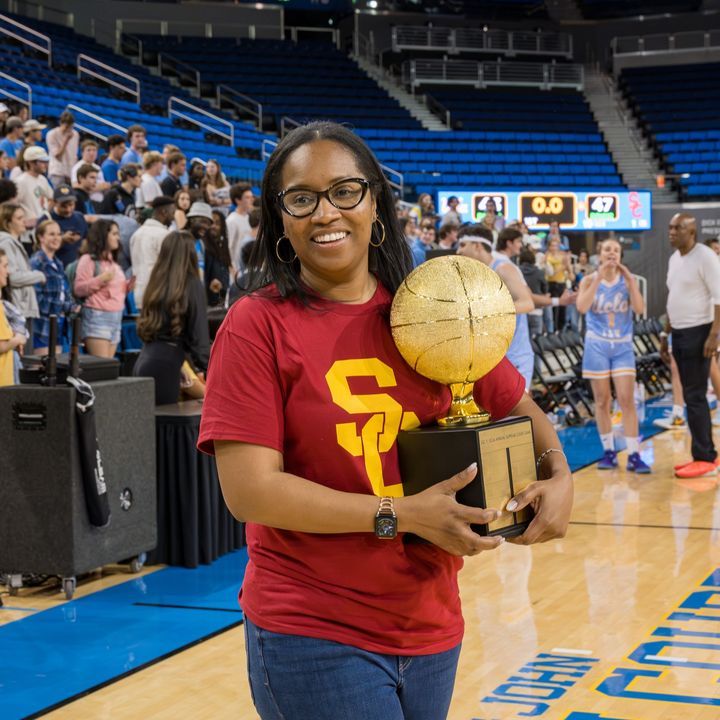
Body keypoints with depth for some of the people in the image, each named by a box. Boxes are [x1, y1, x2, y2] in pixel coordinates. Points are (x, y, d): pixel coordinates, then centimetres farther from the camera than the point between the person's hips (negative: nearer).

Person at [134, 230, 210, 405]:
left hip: (144, 362, 6)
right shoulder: (193, 285, -6)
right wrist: (205, 368, -2)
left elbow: (145, 326, 14)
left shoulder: (157, 283, 11)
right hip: (164, 366, -6)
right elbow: (199, 333, -9)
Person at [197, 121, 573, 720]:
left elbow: (516, 406, 14)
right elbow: (249, 490, -16)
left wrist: (558, 476, -7)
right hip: (314, 636, -5)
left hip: (429, 626, 5)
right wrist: (404, 514, -19)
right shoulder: (258, 325, -10)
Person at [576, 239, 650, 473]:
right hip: (597, 345, 0)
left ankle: (634, 456, -6)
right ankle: (609, 452, 15)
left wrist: (630, 280, -18)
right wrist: (598, 279, -22)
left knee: (627, 400, -6)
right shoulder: (589, 280, -1)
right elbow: (581, 307, -19)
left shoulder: (628, 279, 1)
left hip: (622, 346, 0)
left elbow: (639, 309, -12)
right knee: (602, 401, 5)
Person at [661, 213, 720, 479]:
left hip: (697, 333, -8)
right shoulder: (674, 258, 13)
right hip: (679, 333, 8)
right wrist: (666, 334, 21)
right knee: (691, 396, 11)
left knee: (695, 397, -8)